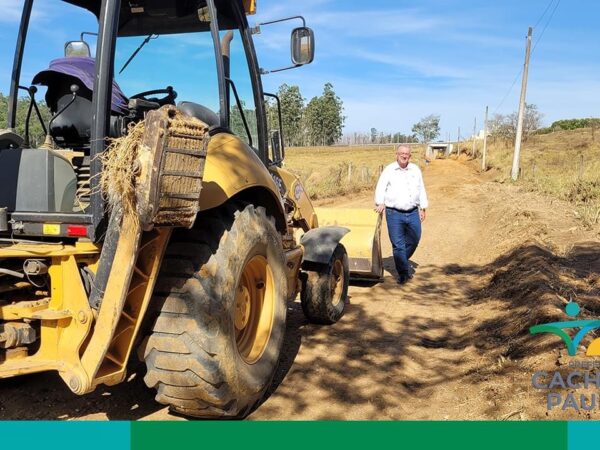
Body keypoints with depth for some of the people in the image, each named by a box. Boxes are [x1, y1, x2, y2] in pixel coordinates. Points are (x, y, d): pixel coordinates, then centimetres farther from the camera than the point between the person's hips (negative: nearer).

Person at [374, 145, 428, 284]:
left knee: (414, 240, 11)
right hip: (394, 213, -4)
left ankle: (402, 261, 36)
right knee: (398, 244, -1)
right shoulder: (389, 170, 0)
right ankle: (403, 272, 9)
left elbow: (421, 189, 16)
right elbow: (381, 187, -8)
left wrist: (423, 208, 13)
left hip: (413, 213, 4)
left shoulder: (416, 170, 11)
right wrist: (380, 202, -24)